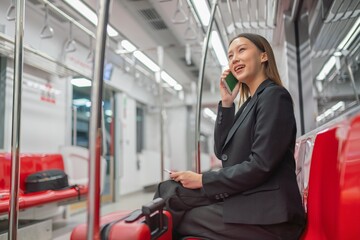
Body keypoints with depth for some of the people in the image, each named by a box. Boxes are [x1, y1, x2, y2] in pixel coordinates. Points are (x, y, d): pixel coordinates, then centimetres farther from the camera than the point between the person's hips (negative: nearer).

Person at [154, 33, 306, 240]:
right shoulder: (251, 102, 15)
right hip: (244, 201, 7)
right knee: (169, 190, -4)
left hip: (266, 215, -7)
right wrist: (227, 104, 5)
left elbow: (260, 166, -18)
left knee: (172, 219, -9)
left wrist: (203, 180, -11)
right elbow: (223, 152, 12)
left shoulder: (274, 95, -10)